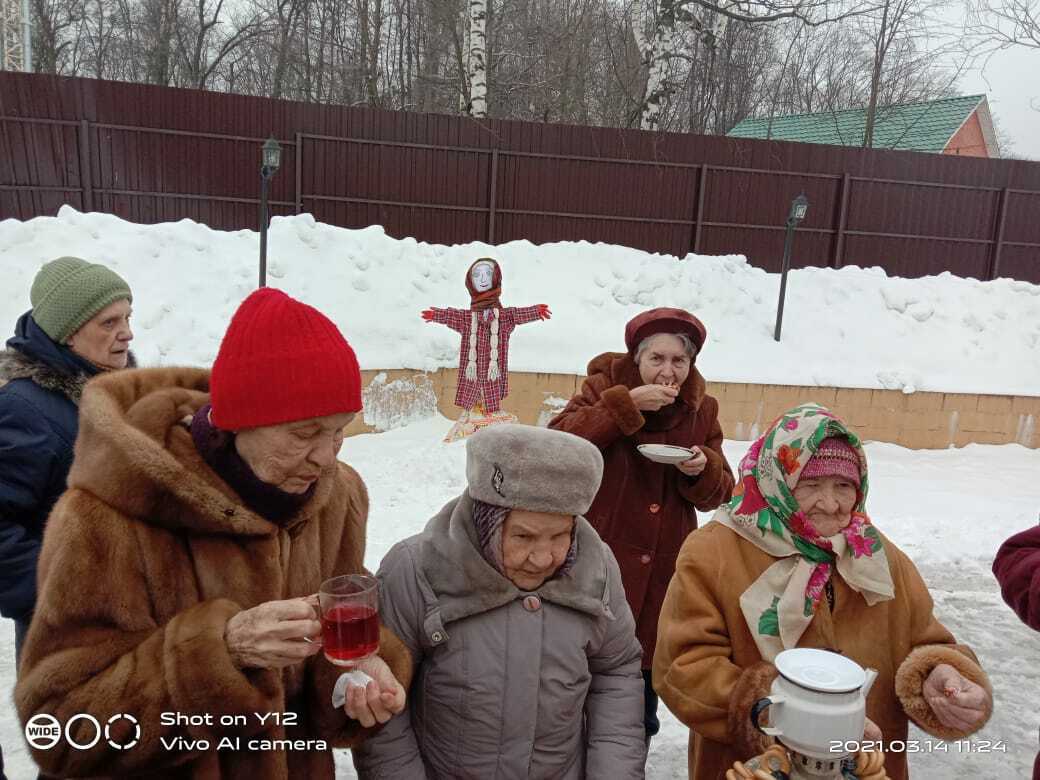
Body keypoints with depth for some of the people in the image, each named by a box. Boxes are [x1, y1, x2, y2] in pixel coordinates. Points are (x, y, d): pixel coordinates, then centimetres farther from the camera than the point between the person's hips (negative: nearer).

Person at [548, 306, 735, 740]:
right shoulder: (606, 387, -5)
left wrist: (703, 471, -16)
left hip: (662, 569, 3)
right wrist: (624, 404, -26)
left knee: (647, 671, 16)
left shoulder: (702, 410, 5)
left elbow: (717, 494, 7)